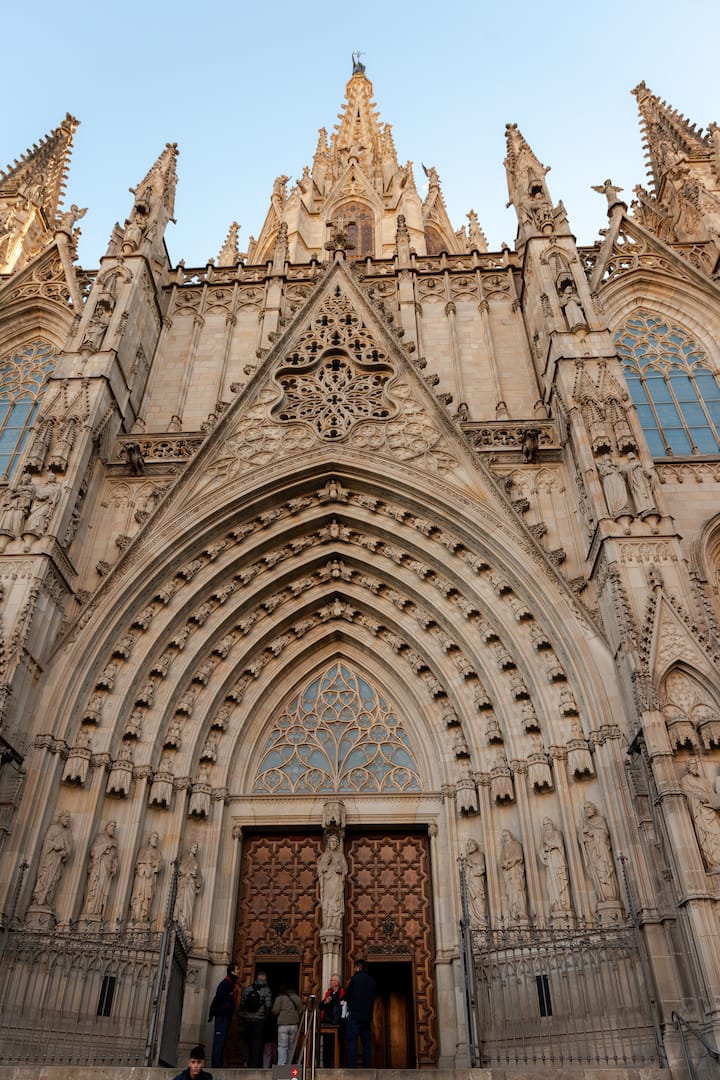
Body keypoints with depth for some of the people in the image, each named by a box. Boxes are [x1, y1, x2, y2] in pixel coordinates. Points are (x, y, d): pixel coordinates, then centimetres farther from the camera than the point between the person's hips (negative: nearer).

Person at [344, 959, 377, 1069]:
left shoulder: (355, 978, -8)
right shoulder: (373, 981, 8)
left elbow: (346, 996, -5)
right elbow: (373, 998, 14)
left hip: (354, 1015, -5)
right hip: (367, 1016, 5)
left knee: (352, 1041, -3)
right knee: (367, 1041, 11)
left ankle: (352, 1067, -8)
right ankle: (367, 1066, 10)